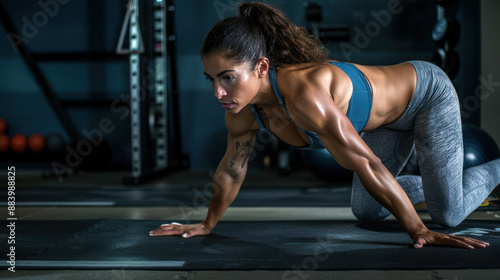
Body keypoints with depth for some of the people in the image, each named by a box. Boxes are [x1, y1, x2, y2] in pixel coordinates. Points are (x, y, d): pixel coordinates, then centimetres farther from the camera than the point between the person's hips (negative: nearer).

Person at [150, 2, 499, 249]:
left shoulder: (304, 95, -44)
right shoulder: (242, 108, -20)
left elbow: (367, 165, -39)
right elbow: (232, 168, -1)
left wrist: (419, 231, -32)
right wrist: (207, 224, 9)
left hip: (426, 91, -7)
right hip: (390, 116, 7)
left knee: (448, 213, -7)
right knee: (366, 211, 13)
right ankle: (436, 184, 38)